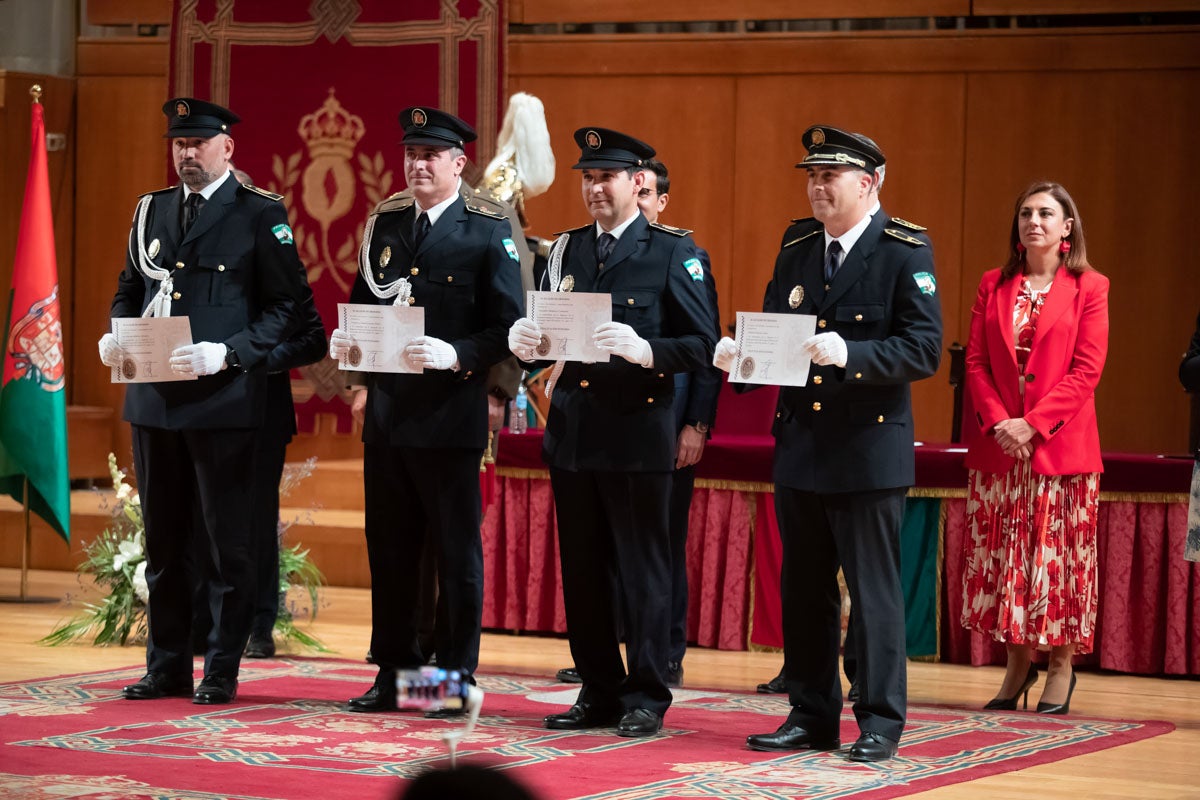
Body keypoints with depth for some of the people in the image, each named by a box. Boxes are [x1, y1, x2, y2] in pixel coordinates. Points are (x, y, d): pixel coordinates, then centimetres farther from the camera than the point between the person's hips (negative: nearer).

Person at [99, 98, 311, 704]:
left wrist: (226, 353, -18)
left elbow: (287, 306, -6)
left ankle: (222, 671, 7)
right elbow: (129, 288, 22)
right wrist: (116, 337, 1)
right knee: (163, 541, 11)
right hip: (155, 399, 5)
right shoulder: (151, 210, 14)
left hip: (225, 401, -5)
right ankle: (167, 666, 18)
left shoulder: (261, 215, -3)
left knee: (229, 543, 0)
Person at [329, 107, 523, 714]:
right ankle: (394, 672, 18)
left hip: (451, 414, -5)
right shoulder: (384, 226, 12)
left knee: (456, 551, 3)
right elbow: (362, 302, 19)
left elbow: (506, 328, -7)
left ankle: (455, 679, 10)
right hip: (387, 412, 5)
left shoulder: (489, 233, -3)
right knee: (389, 549, 9)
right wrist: (346, 340, -2)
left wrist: (455, 356, -22)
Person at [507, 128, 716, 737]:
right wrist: (525, 340, -8)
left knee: (642, 570, -1)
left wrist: (643, 350, -24)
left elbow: (701, 346, -8)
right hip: (572, 429, 5)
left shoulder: (673, 253, -2)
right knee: (582, 569, 9)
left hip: (637, 430, -5)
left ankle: (646, 698, 6)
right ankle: (599, 693, 18)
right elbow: (546, 334, 15)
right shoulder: (567, 250, 14)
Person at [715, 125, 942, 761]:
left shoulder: (906, 251, -8)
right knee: (803, 589, 11)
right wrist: (740, 351, -7)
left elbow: (925, 349, -15)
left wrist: (849, 354, -27)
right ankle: (812, 716, 21)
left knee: (873, 589, -1)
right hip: (800, 442, 6)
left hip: (868, 450, -6)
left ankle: (880, 723, 7)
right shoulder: (797, 244, 10)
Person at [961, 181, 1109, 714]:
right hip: (997, 445, 4)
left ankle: (1061, 668, 6)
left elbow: (1086, 370, -7)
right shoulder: (993, 286, 11)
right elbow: (976, 361, 6)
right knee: (1001, 555, 5)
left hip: (1060, 445, -3)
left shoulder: (1088, 288, 0)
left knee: (1060, 556, -1)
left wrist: (1033, 423, -15)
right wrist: (996, 421, -10)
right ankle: (1018, 663, 15)